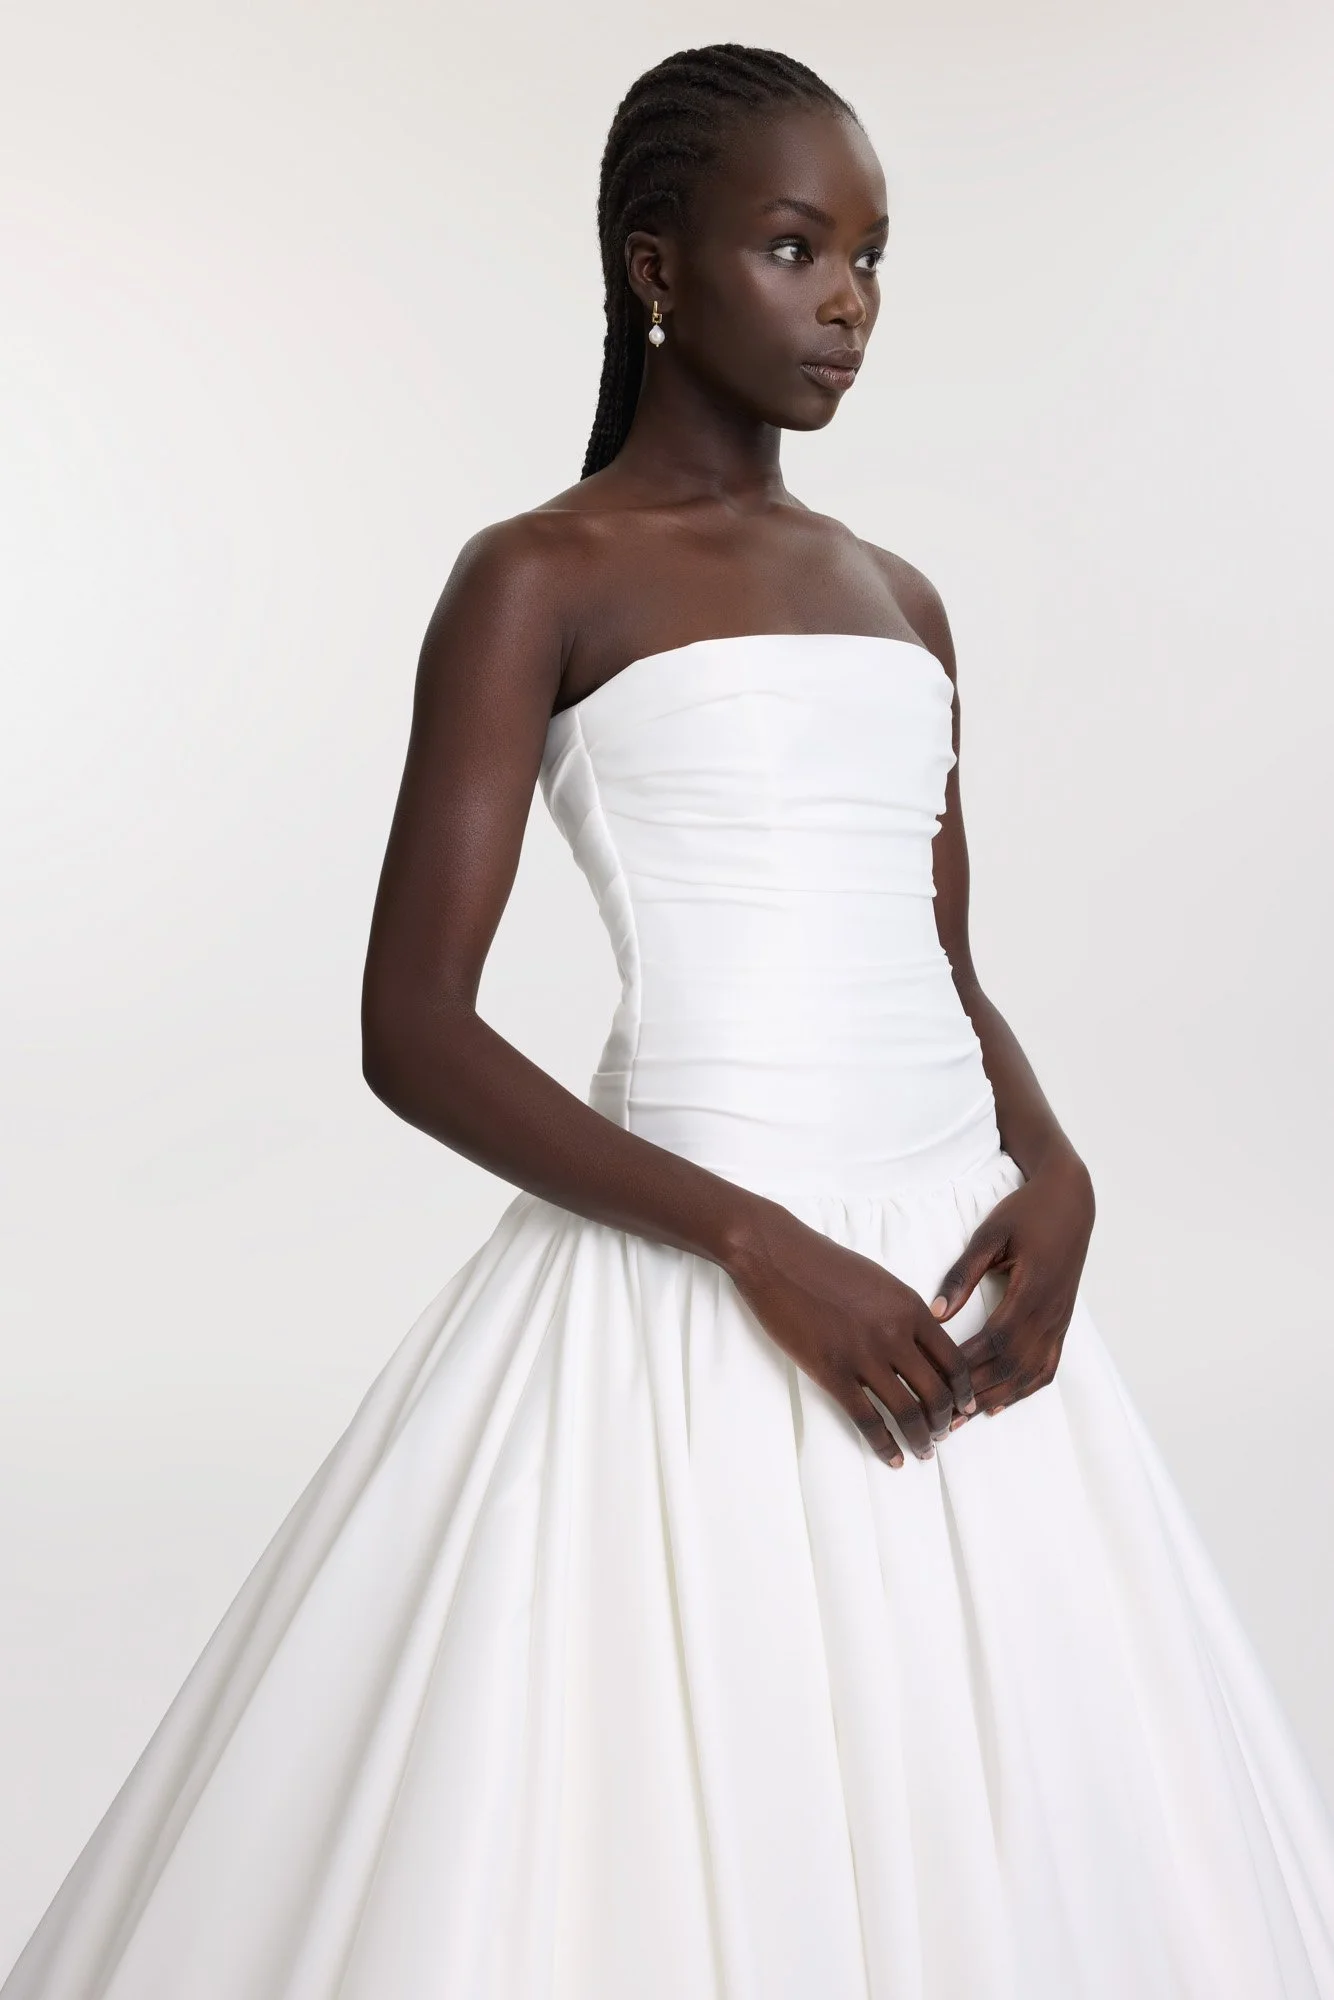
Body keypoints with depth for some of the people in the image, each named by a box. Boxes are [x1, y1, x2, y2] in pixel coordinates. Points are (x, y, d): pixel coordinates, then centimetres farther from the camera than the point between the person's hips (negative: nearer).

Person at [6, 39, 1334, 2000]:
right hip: (693, 1287, -6)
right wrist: (761, 1245, -18)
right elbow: (413, 1031, -11)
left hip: (950, 1252, 6)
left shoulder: (900, 601, 13)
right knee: (677, 1836, 1)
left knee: (992, 1818, 13)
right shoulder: (539, 579, -5)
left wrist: (1054, 1172, -3)